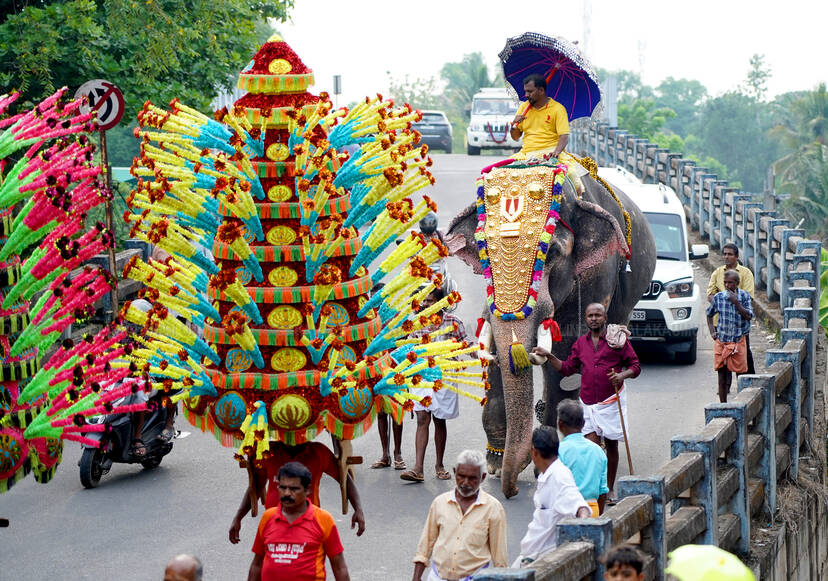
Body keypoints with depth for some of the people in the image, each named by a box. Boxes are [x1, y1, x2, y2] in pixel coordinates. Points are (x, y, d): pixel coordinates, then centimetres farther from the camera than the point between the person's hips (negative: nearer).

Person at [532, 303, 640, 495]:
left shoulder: (617, 339, -1)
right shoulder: (581, 343, 10)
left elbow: (635, 366, 1)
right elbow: (567, 368, 17)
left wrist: (622, 375, -18)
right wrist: (548, 356, 6)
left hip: (611, 401, -2)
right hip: (588, 403, 2)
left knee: (611, 445, 7)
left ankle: (609, 491, 19)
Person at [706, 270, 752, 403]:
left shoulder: (744, 296, -3)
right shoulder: (718, 297, 0)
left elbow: (749, 316, -12)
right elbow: (709, 314, 16)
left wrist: (736, 302, -21)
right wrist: (712, 331, 6)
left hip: (738, 341, -1)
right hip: (721, 342, 1)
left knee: (740, 372, 2)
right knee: (722, 374, 2)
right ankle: (723, 404, 10)